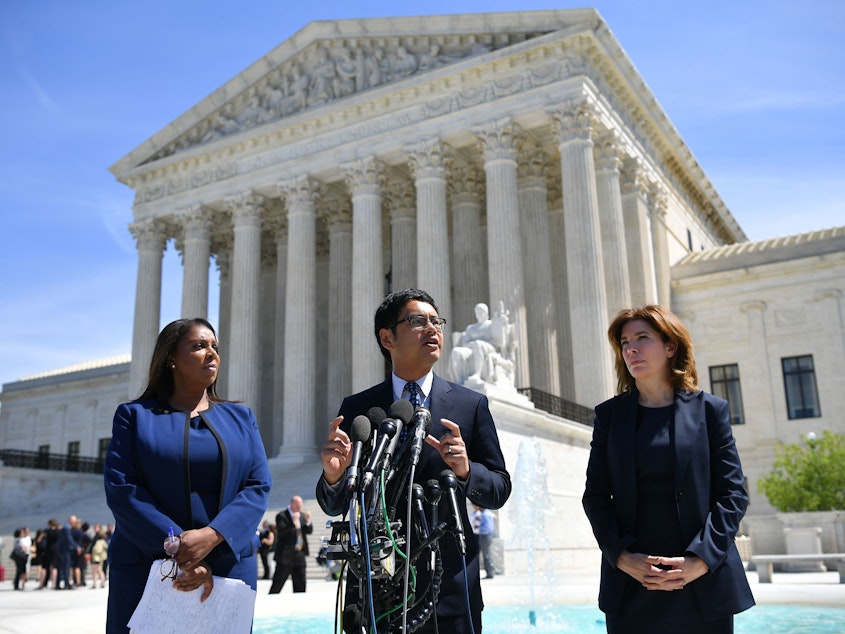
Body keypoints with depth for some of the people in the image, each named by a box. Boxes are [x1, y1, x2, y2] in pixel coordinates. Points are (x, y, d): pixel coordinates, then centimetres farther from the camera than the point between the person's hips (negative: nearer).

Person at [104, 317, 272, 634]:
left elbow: (259, 486, 1)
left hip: (230, 567, 2)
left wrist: (211, 536, -17)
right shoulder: (135, 415, 6)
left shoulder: (241, 418, 12)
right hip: (148, 568, -2)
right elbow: (121, 489, -6)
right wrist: (178, 548, -17)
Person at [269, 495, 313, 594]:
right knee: (278, 582, -1)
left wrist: (308, 521, -9)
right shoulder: (282, 515, -6)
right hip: (286, 555, -6)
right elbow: (281, 531, -18)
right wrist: (293, 522, -27)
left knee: (300, 584, 9)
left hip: (300, 555, 6)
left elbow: (309, 531, 9)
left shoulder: (302, 515, 12)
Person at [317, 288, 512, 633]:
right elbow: (334, 506, 4)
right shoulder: (356, 408, 2)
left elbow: (499, 491, 2)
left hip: (450, 585, 0)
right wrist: (333, 475, -18)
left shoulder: (472, 405, 2)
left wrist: (466, 470, -19)